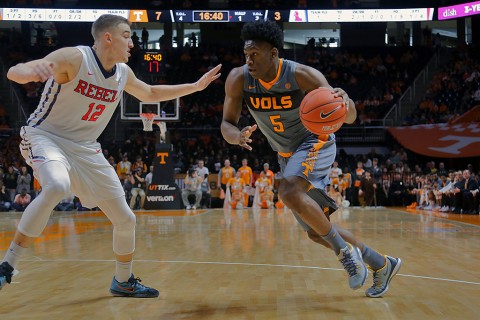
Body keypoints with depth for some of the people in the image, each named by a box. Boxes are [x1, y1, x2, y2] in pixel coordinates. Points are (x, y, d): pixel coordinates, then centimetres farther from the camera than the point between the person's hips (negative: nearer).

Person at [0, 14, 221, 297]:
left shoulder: (123, 73, 2)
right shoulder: (74, 57, -19)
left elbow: (150, 94, 24)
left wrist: (196, 86, 22)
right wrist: (31, 71, -52)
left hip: (85, 149, 7)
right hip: (46, 137, -6)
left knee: (125, 219, 4)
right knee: (57, 186, -40)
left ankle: (123, 281, 28)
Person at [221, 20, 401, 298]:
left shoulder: (303, 76, -25)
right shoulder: (239, 79, -14)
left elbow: (350, 118, -21)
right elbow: (226, 124, -9)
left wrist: (344, 101, -46)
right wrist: (238, 136, -33)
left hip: (316, 143, -6)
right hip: (287, 155, 6)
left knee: (289, 191, -35)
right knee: (316, 232, 7)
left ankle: (346, 250, -17)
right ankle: (382, 265, 25)